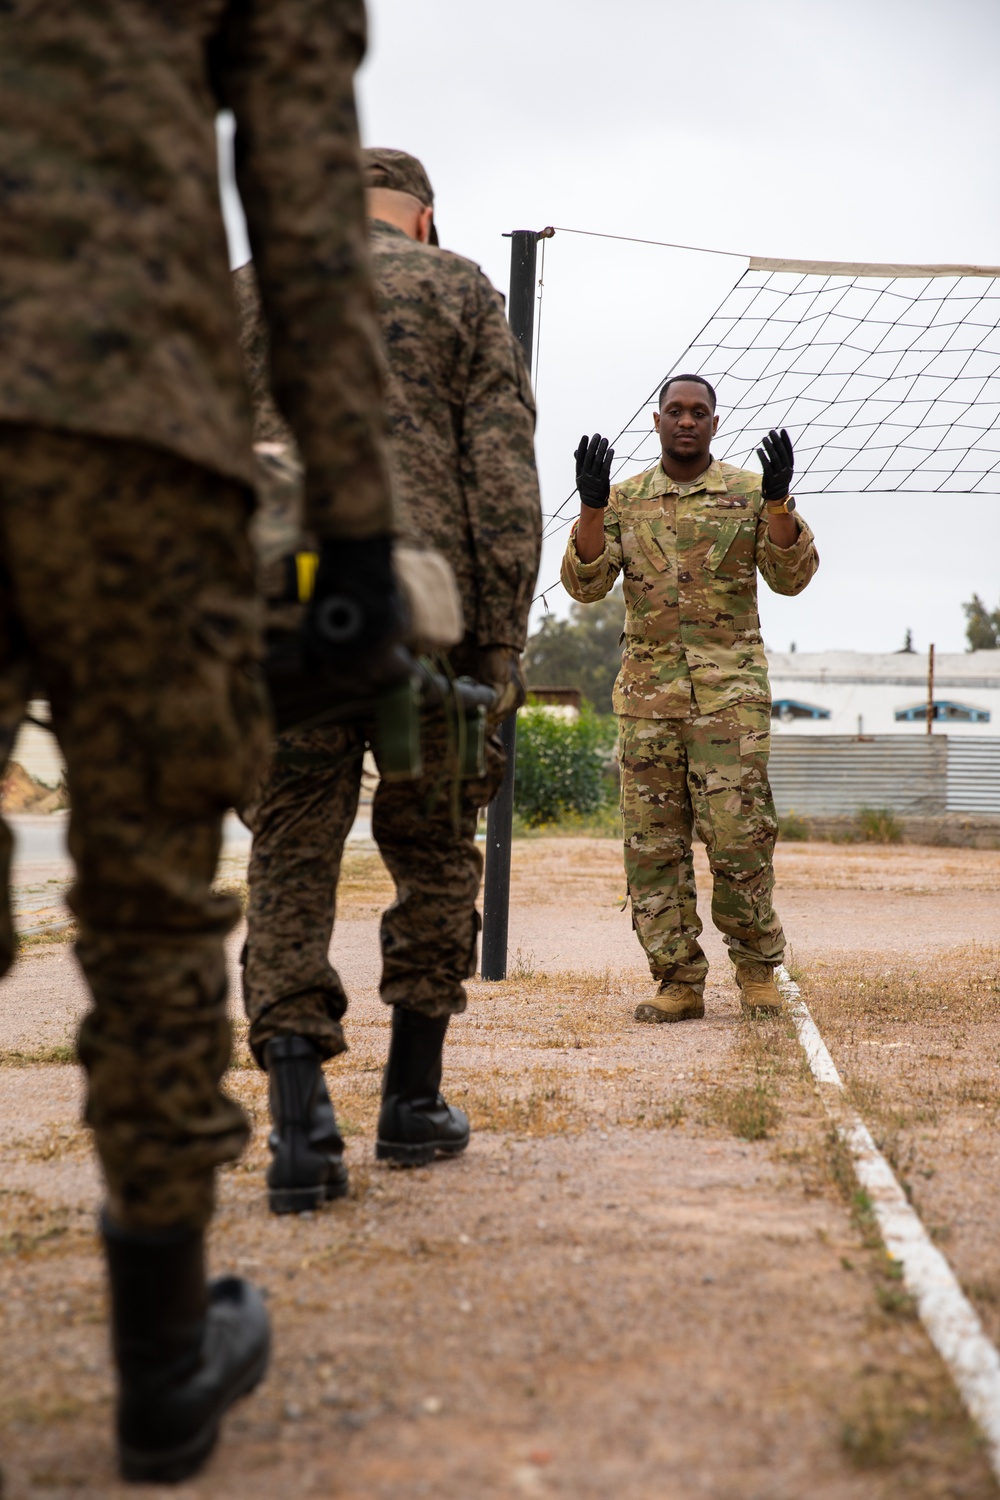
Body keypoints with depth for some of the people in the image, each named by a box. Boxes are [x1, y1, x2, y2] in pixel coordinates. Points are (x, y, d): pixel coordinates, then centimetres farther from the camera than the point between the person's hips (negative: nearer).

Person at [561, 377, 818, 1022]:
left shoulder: (749, 492, 8)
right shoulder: (625, 499, 12)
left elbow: (792, 575, -2)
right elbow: (585, 584, 3)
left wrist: (778, 500, -16)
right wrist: (592, 507, -11)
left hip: (730, 686, -2)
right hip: (647, 688, 2)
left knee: (738, 835, -8)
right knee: (653, 842, 1)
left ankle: (758, 969, 9)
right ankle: (679, 981, 8)